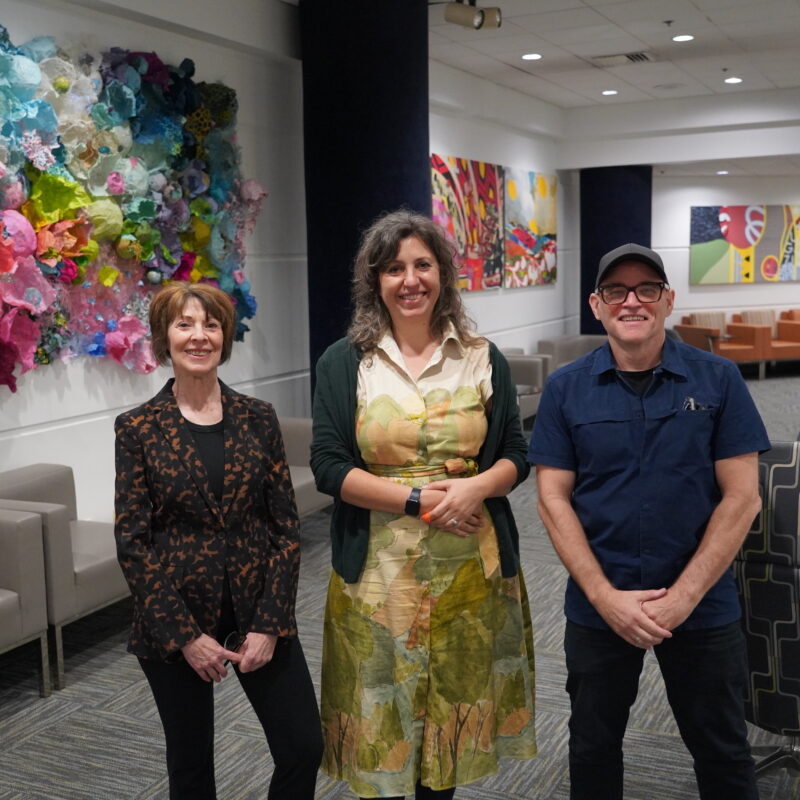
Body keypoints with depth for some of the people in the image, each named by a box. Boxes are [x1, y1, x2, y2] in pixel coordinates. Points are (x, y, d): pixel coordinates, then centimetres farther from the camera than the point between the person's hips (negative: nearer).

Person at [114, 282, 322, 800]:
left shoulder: (258, 419, 1)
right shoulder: (137, 428, -4)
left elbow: (286, 527, -1)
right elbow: (132, 542, -7)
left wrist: (269, 624, -8)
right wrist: (184, 635, -12)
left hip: (259, 612, 2)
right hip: (173, 620, -1)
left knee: (304, 748, 3)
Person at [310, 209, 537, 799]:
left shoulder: (484, 359, 4)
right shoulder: (343, 363, -1)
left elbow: (516, 457, 6)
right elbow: (328, 466, -6)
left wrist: (475, 486, -16)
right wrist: (418, 497, -15)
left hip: (471, 567, 2)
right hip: (380, 568, -1)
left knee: (457, 702, 12)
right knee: (383, 712, 7)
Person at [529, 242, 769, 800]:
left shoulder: (718, 381, -5)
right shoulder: (566, 389, -3)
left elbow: (741, 497, -7)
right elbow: (553, 499, -4)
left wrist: (684, 596, -14)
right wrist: (605, 596, -13)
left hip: (703, 604, 0)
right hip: (598, 605, 1)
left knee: (723, 752, 15)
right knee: (593, 747, 18)